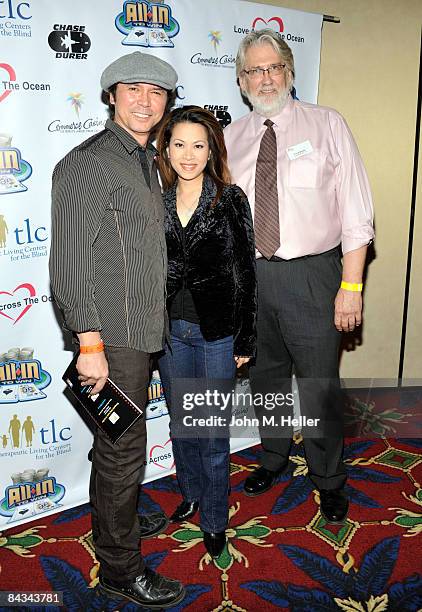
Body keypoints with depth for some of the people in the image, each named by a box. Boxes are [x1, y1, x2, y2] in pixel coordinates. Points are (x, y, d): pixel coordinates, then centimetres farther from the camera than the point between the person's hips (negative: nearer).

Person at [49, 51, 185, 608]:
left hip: (140, 331, 9)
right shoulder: (88, 164, -13)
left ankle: (119, 520, 43)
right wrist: (90, 344, -21)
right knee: (124, 448, 2)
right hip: (111, 337, -8)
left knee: (119, 446, 22)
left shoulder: (145, 163, 15)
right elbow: (69, 264, -19)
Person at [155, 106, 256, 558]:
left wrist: (245, 339, -6)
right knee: (180, 422, 18)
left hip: (215, 331, -3)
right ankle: (191, 494, 41)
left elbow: (245, 273, -5)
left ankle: (214, 520, 27)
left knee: (212, 432, 6)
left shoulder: (230, 200, -7)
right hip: (169, 328, 4)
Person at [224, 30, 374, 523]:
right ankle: (273, 458, 43)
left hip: (311, 275, -3)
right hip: (250, 274, 4)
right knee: (264, 378, 19)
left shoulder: (326, 125, -3)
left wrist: (351, 286, -12)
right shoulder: (231, 138, 6)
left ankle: (328, 479, 31)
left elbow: (355, 213, -6)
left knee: (319, 385, 6)